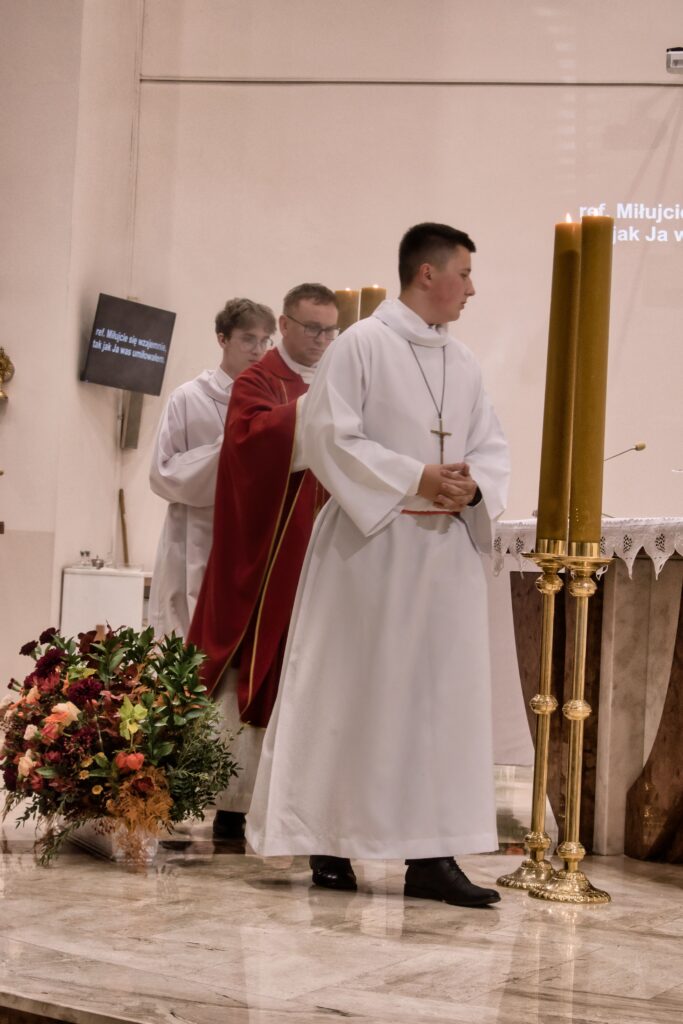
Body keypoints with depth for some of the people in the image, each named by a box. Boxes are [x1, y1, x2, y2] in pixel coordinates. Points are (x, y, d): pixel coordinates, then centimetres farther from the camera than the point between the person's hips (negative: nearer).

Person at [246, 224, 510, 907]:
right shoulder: (362, 345, -4)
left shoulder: (462, 364, 15)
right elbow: (328, 435, -11)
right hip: (370, 543, -6)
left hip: (446, 549, 6)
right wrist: (416, 477, -16)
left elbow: (491, 447, 14)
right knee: (352, 691, 0)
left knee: (445, 695, 1)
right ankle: (328, 842, 10)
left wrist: (473, 485, -8)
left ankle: (432, 856, 4)